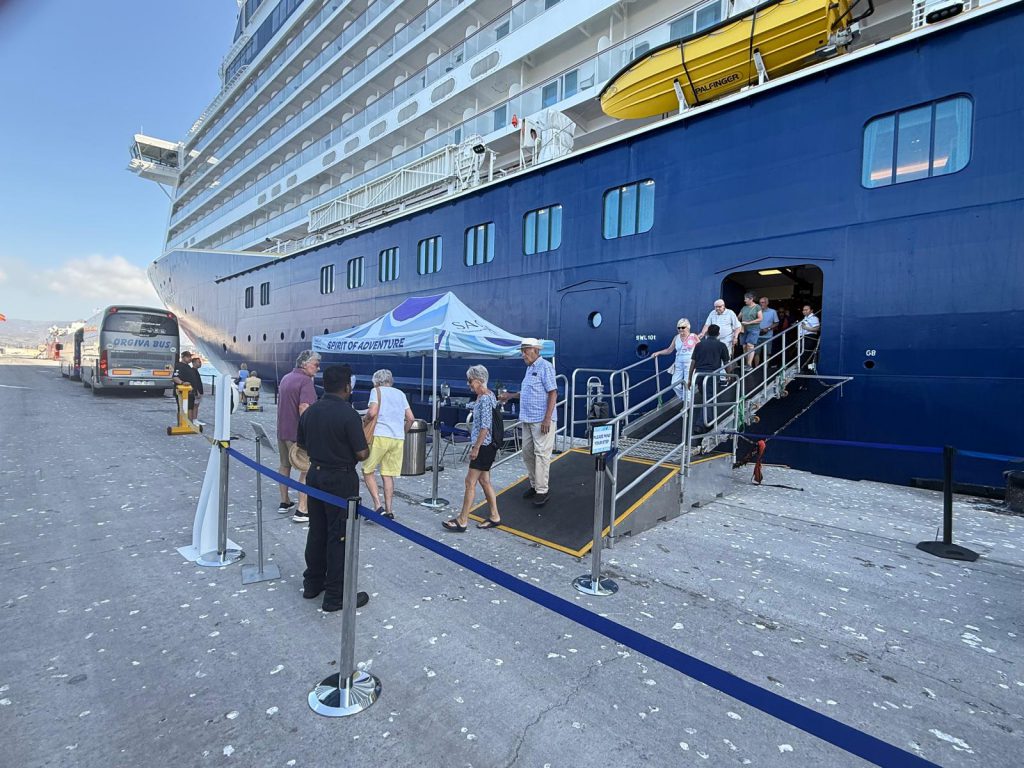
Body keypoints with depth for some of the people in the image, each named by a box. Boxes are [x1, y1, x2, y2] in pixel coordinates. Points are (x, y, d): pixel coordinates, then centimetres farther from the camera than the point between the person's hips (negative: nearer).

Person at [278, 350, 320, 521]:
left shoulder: (286, 378, 14)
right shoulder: (305, 381, -16)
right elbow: (304, 408, -27)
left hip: (282, 430, 9)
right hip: (298, 433, -9)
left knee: (284, 466, 21)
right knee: (307, 470, -4)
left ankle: (284, 502, 34)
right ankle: (302, 510, -5)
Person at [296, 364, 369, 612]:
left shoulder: (309, 411, 2)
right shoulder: (349, 414, -20)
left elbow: (302, 444, 11)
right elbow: (362, 454, -18)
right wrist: (366, 447, 4)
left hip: (315, 474, 7)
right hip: (341, 480, -7)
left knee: (316, 530, 19)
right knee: (339, 536, 2)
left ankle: (312, 583, 33)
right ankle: (335, 596, 11)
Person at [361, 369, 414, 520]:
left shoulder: (377, 391, 5)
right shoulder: (400, 393, 20)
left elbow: (372, 412, -12)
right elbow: (410, 418, 14)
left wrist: (364, 420, 7)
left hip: (380, 435, -5)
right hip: (398, 438, 5)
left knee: (368, 470, 9)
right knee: (388, 475, 11)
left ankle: (378, 506, -1)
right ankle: (389, 510, 10)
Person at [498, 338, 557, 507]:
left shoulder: (545, 367, -10)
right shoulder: (529, 368, 16)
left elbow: (553, 393, -15)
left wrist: (547, 419, -21)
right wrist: (511, 396, 18)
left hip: (542, 420, -9)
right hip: (527, 419, 9)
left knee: (541, 454, -5)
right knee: (527, 453, 11)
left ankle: (542, 491, 1)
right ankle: (534, 485, 23)